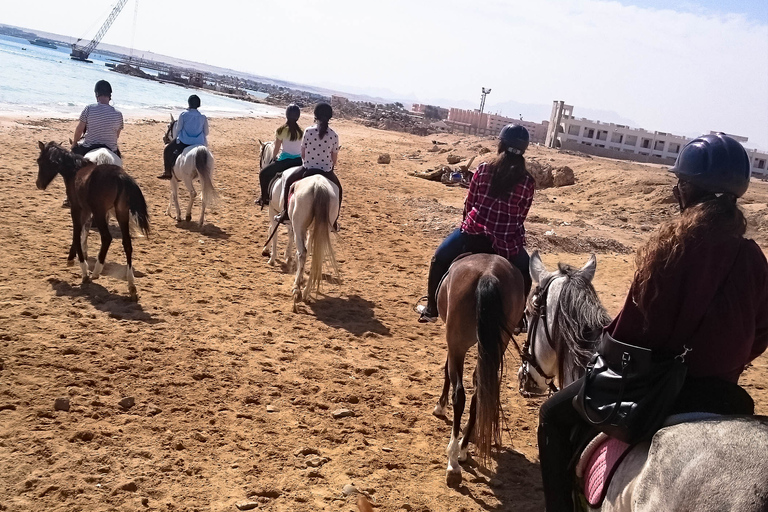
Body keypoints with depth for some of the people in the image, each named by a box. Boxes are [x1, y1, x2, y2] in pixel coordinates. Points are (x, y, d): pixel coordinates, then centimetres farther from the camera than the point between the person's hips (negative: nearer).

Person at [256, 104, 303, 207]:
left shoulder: (281, 131, -11)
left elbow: (275, 152, -4)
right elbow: (303, 150, 10)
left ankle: (264, 198, 18)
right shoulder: (301, 132, 2)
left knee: (263, 174, 16)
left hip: (285, 160, -5)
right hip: (299, 161, 5)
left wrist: (273, 148, 19)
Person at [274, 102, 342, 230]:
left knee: (288, 181, 26)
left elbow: (303, 154, -1)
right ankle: (334, 220, 28)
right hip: (327, 171, 1)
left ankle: (285, 212, 22)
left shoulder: (308, 131, -9)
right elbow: (334, 159, -1)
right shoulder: (334, 135, -7)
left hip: (308, 168, 0)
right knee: (338, 189, 29)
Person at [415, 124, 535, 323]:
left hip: (473, 235, 0)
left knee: (439, 260, 26)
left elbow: (468, 205, 4)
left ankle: (431, 310, 33)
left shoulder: (483, 170, -5)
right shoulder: (528, 182, -5)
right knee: (525, 271, 31)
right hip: (506, 244, 0)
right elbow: (521, 216, 4)